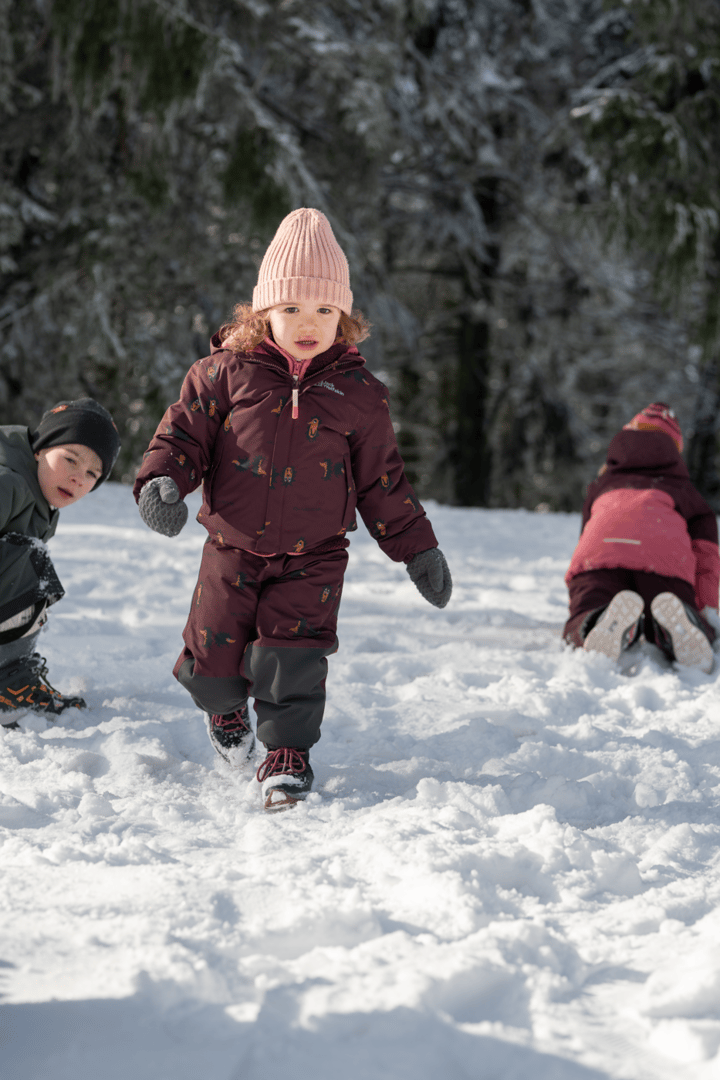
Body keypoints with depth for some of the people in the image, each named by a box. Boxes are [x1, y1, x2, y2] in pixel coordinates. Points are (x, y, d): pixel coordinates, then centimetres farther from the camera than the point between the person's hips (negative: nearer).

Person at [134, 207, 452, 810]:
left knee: (292, 655, -13)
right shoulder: (226, 372, -4)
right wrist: (162, 480, -22)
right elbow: (184, 431, -2)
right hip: (232, 550, 1)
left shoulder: (359, 393, -1)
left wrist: (418, 549, 8)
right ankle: (225, 706, 41)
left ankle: (288, 755, 7)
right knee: (211, 663, 5)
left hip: (313, 556, -1)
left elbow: (382, 482, 7)